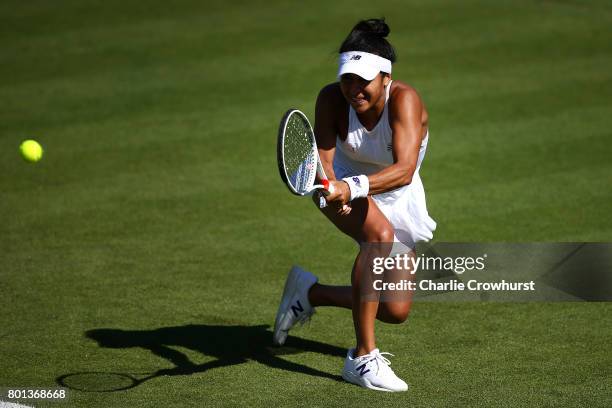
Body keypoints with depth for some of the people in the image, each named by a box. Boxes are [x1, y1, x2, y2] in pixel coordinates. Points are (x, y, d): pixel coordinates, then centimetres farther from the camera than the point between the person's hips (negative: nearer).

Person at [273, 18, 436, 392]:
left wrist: (354, 187, -61)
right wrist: (327, 187, -48)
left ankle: (310, 292, 24)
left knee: (396, 311, -2)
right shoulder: (332, 99, -24)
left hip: (398, 202, 1)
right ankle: (363, 358, -30)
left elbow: (404, 170, -45)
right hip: (346, 188, -1)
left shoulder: (404, 100, -32)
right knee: (381, 234, -37)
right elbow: (322, 157, -24)